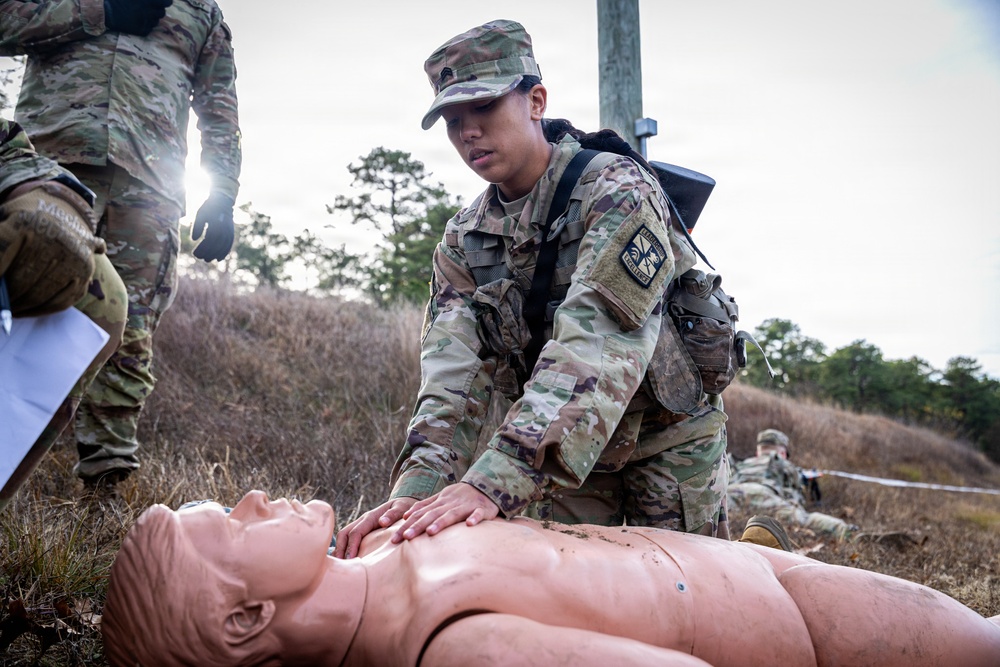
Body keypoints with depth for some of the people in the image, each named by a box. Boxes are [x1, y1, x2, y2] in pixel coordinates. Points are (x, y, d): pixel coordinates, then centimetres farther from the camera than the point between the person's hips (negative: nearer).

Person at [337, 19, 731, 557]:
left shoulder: (616, 191, -22)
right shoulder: (463, 241, -3)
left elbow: (597, 344, -36)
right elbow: (453, 367, -16)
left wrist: (495, 482, -47)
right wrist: (419, 484, -36)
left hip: (669, 437, -4)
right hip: (567, 447, 4)